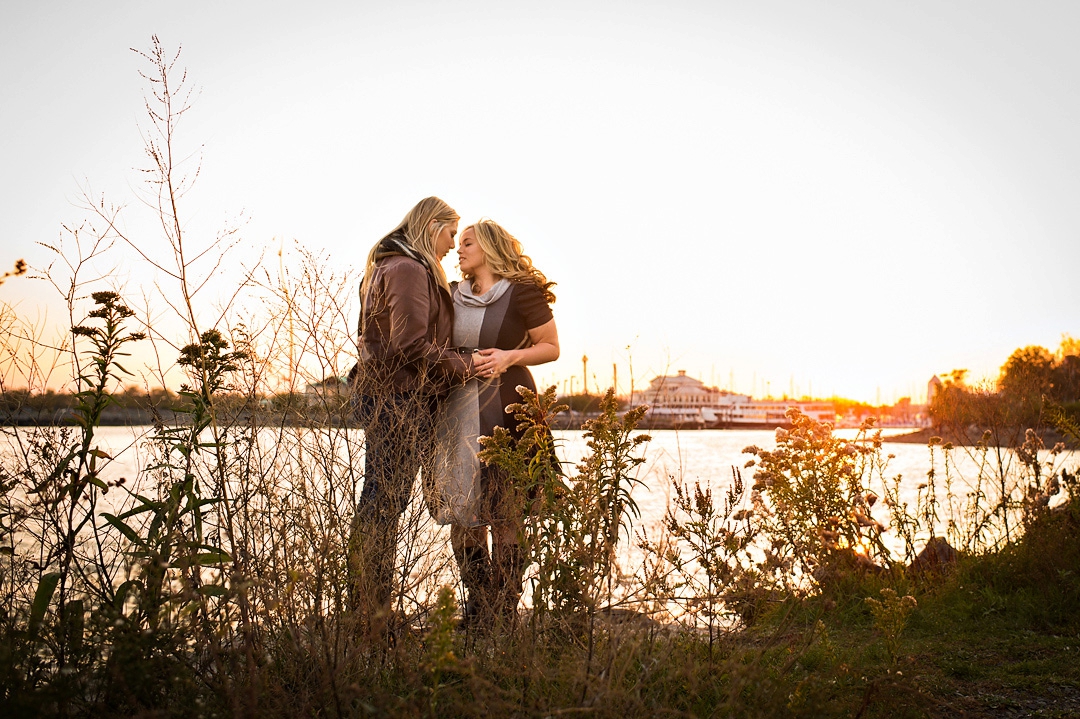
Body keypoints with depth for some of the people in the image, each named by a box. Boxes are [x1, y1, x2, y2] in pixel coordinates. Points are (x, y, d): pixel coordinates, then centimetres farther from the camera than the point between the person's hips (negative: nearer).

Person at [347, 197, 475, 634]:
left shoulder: (390, 265, 21)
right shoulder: (408, 270, -13)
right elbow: (412, 346, -20)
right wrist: (463, 366, -9)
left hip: (384, 396, 11)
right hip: (400, 399, -11)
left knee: (379, 503, 12)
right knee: (385, 504, -7)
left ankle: (364, 608, 19)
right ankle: (370, 614, -2)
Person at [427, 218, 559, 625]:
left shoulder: (522, 293, -1)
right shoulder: (453, 296, 16)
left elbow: (551, 347, 1)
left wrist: (510, 356, -12)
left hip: (504, 410, -6)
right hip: (456, 411, 6)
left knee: (504, 515, -4)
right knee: (460, 514, 5)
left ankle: (506, 609, 5)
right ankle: (477, 608, 16)